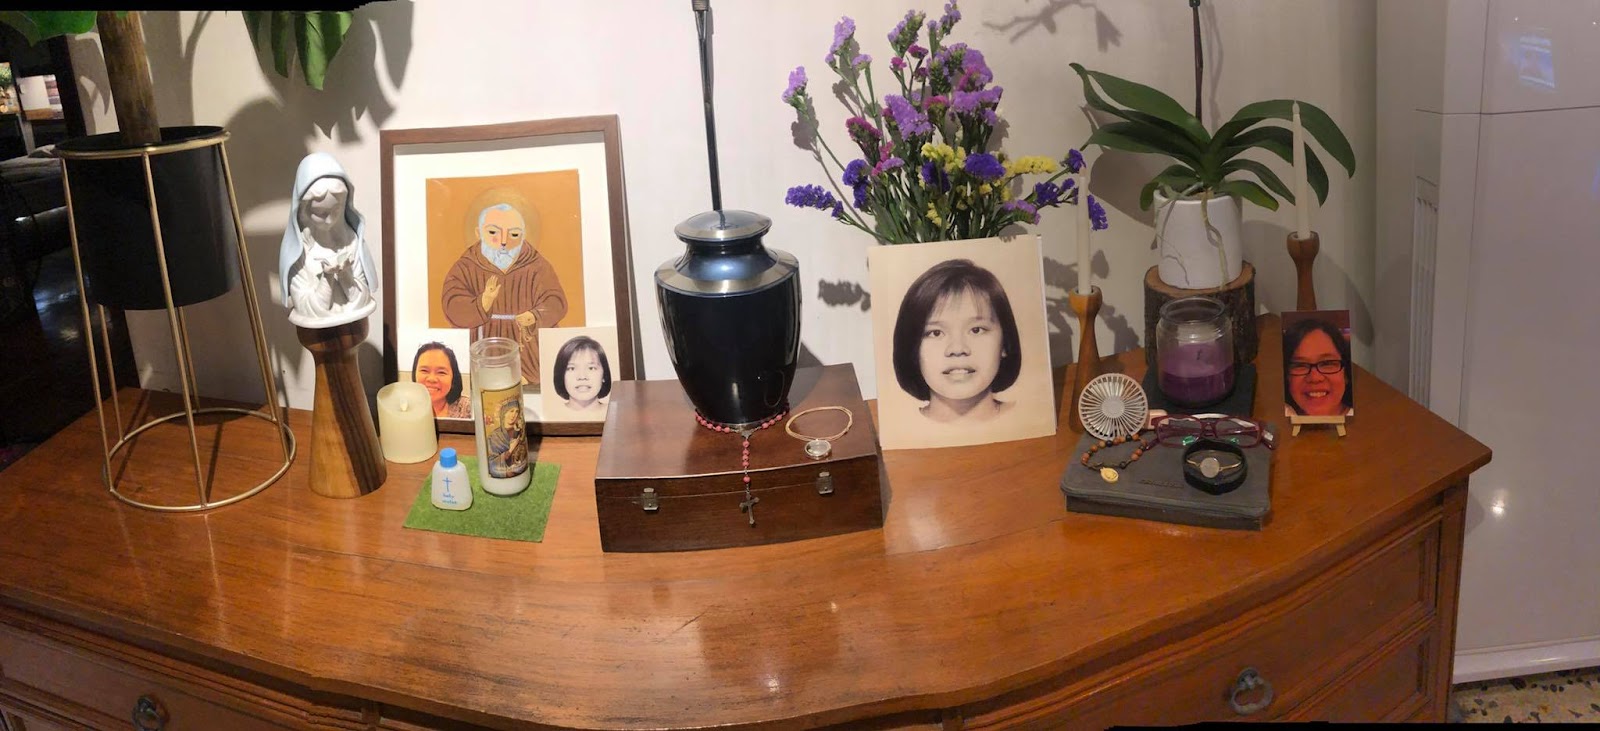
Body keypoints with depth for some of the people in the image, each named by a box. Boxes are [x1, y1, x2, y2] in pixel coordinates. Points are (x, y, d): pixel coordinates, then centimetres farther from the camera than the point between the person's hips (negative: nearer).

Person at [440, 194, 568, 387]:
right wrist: (483, 303, -32)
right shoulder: (465, 268, -1)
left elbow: (555, 302, -8)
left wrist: (534, 317, -30)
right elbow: (454, 310, -11)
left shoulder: (537, 267, 1)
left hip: (530, 345, 1)